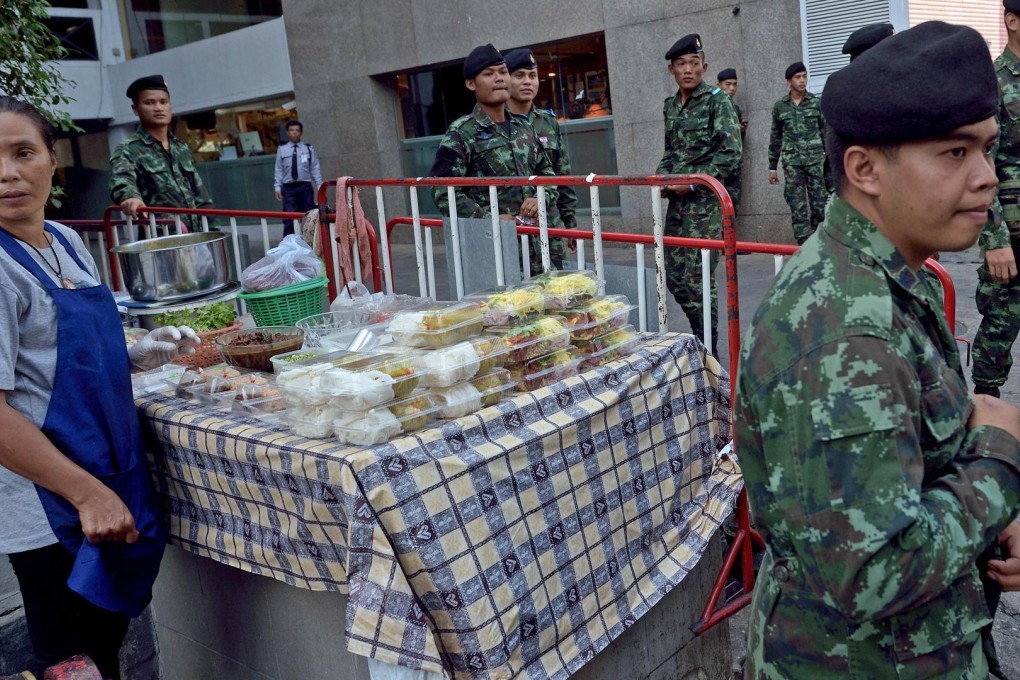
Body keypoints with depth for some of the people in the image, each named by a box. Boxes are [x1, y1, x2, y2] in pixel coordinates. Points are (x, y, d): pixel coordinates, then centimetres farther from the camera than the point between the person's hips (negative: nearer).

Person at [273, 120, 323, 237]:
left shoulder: (309, 148, 5)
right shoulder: (282, 149, 5)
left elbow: (315, 169, 3)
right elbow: (278, 170, 6)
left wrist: (320, 186, -3)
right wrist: (277, 187, -1)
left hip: (305, 186, 0)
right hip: (288, 188, 0)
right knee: (289, 219, -4)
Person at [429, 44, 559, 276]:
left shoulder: (524, 129, 16)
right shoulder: (462, 133, -4)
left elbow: (546, 173, 24)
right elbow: (443, 191, -10)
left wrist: (541, 199, 2)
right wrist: (488, 220, -16)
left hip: (534, 246, 6)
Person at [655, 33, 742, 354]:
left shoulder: (718, 101, -7)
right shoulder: (670, 106, 13)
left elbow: (731, 154, -13)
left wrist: (693, 183, -14)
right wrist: (662, 176, 4)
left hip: (706, 200, -7)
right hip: (677, 202, 7)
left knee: (698, 278, -7)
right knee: (673, 275, 9)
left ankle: (708, 351, 6)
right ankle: (701, 336, 28)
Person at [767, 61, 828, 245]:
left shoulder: (817, 103, 5)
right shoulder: (780, 106, 6)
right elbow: (775, 138, 11)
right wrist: (772, 167, 9)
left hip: (816, 160, 0)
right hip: (792, 162, 0)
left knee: (819, 204, -1)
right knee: (797, 207, -1)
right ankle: (804, 245, 2)